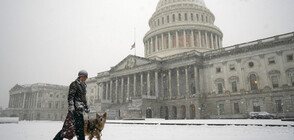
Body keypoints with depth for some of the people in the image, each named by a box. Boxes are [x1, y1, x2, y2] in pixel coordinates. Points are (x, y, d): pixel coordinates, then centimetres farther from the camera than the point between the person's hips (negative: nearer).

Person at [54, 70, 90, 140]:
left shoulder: (83, 86, 21)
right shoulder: (74, 84, -5)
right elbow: (70, 96, -13)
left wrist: (86, 107, 23)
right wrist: (71, 107, -22)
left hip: (80, 108, 9)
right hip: (76, 108, -9)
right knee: (79, 125, -11)